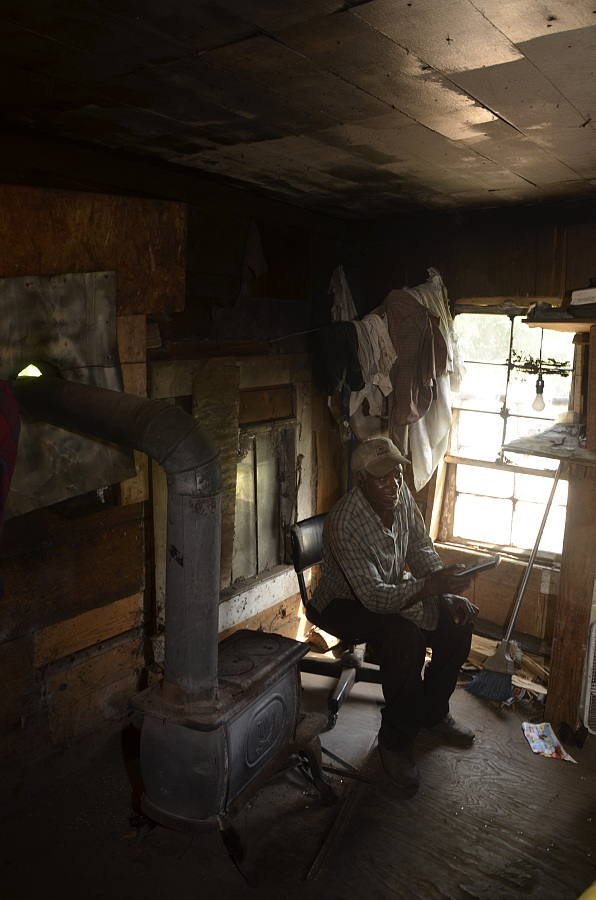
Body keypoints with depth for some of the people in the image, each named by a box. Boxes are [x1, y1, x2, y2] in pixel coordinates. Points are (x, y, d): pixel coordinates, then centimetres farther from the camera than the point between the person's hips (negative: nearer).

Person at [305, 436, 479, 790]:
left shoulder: (403, 497, -10)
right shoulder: (345, 523, -33)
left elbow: (423, 554, -1)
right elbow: (374, 596, -37)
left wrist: (449, 594, -17)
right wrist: (429, 587, -48)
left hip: (394, 591, 7)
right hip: (344, 604, -7)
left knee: (458, 619, -8)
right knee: (404, 634, -32)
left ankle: (433, 710, 14)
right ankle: (396, 741, -12)